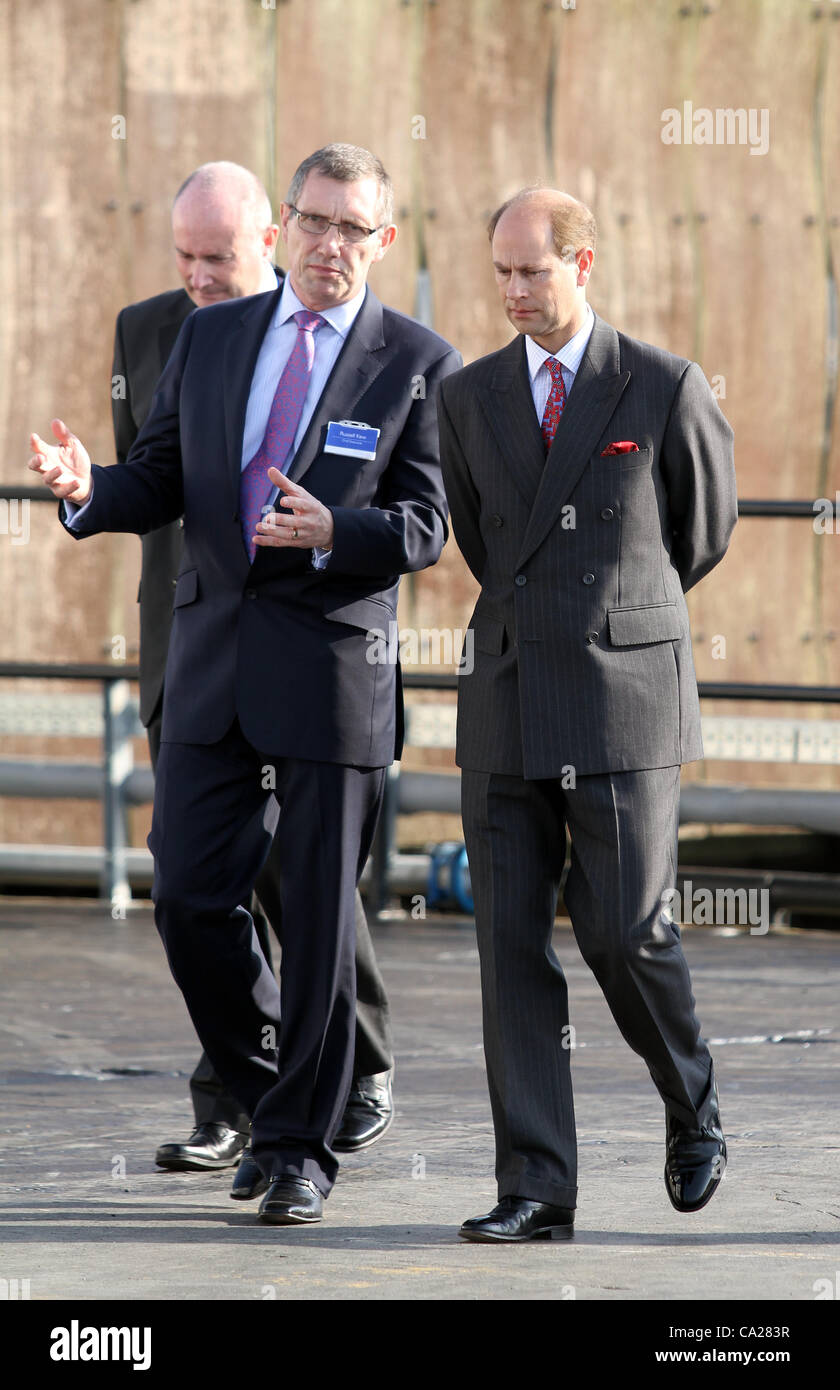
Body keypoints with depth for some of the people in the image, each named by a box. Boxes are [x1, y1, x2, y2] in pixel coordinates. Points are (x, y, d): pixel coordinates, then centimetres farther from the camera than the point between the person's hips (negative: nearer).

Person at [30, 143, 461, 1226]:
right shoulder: (210, 338, 11)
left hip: (334, 662, -3)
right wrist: (87, 487, -12)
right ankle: (267, 1099, 21)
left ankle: (302, 1147, 12)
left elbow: (424, 526, -5)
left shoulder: (416, 363, -1)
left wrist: (332, 533, -24)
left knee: (320, 915, 0)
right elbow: (160, 481, 10)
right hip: (213, 658, 4)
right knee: (190, 898, 0)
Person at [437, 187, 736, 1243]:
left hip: (625, 705, -4)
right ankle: (536, 1190, -1)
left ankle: (694, 1110, 22)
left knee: (623, 929, -7)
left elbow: (704, 531, 13)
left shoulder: (667, 390, -2)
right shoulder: (468, 398, 9)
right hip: (506, 707, 4)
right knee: (511, 946, -2)